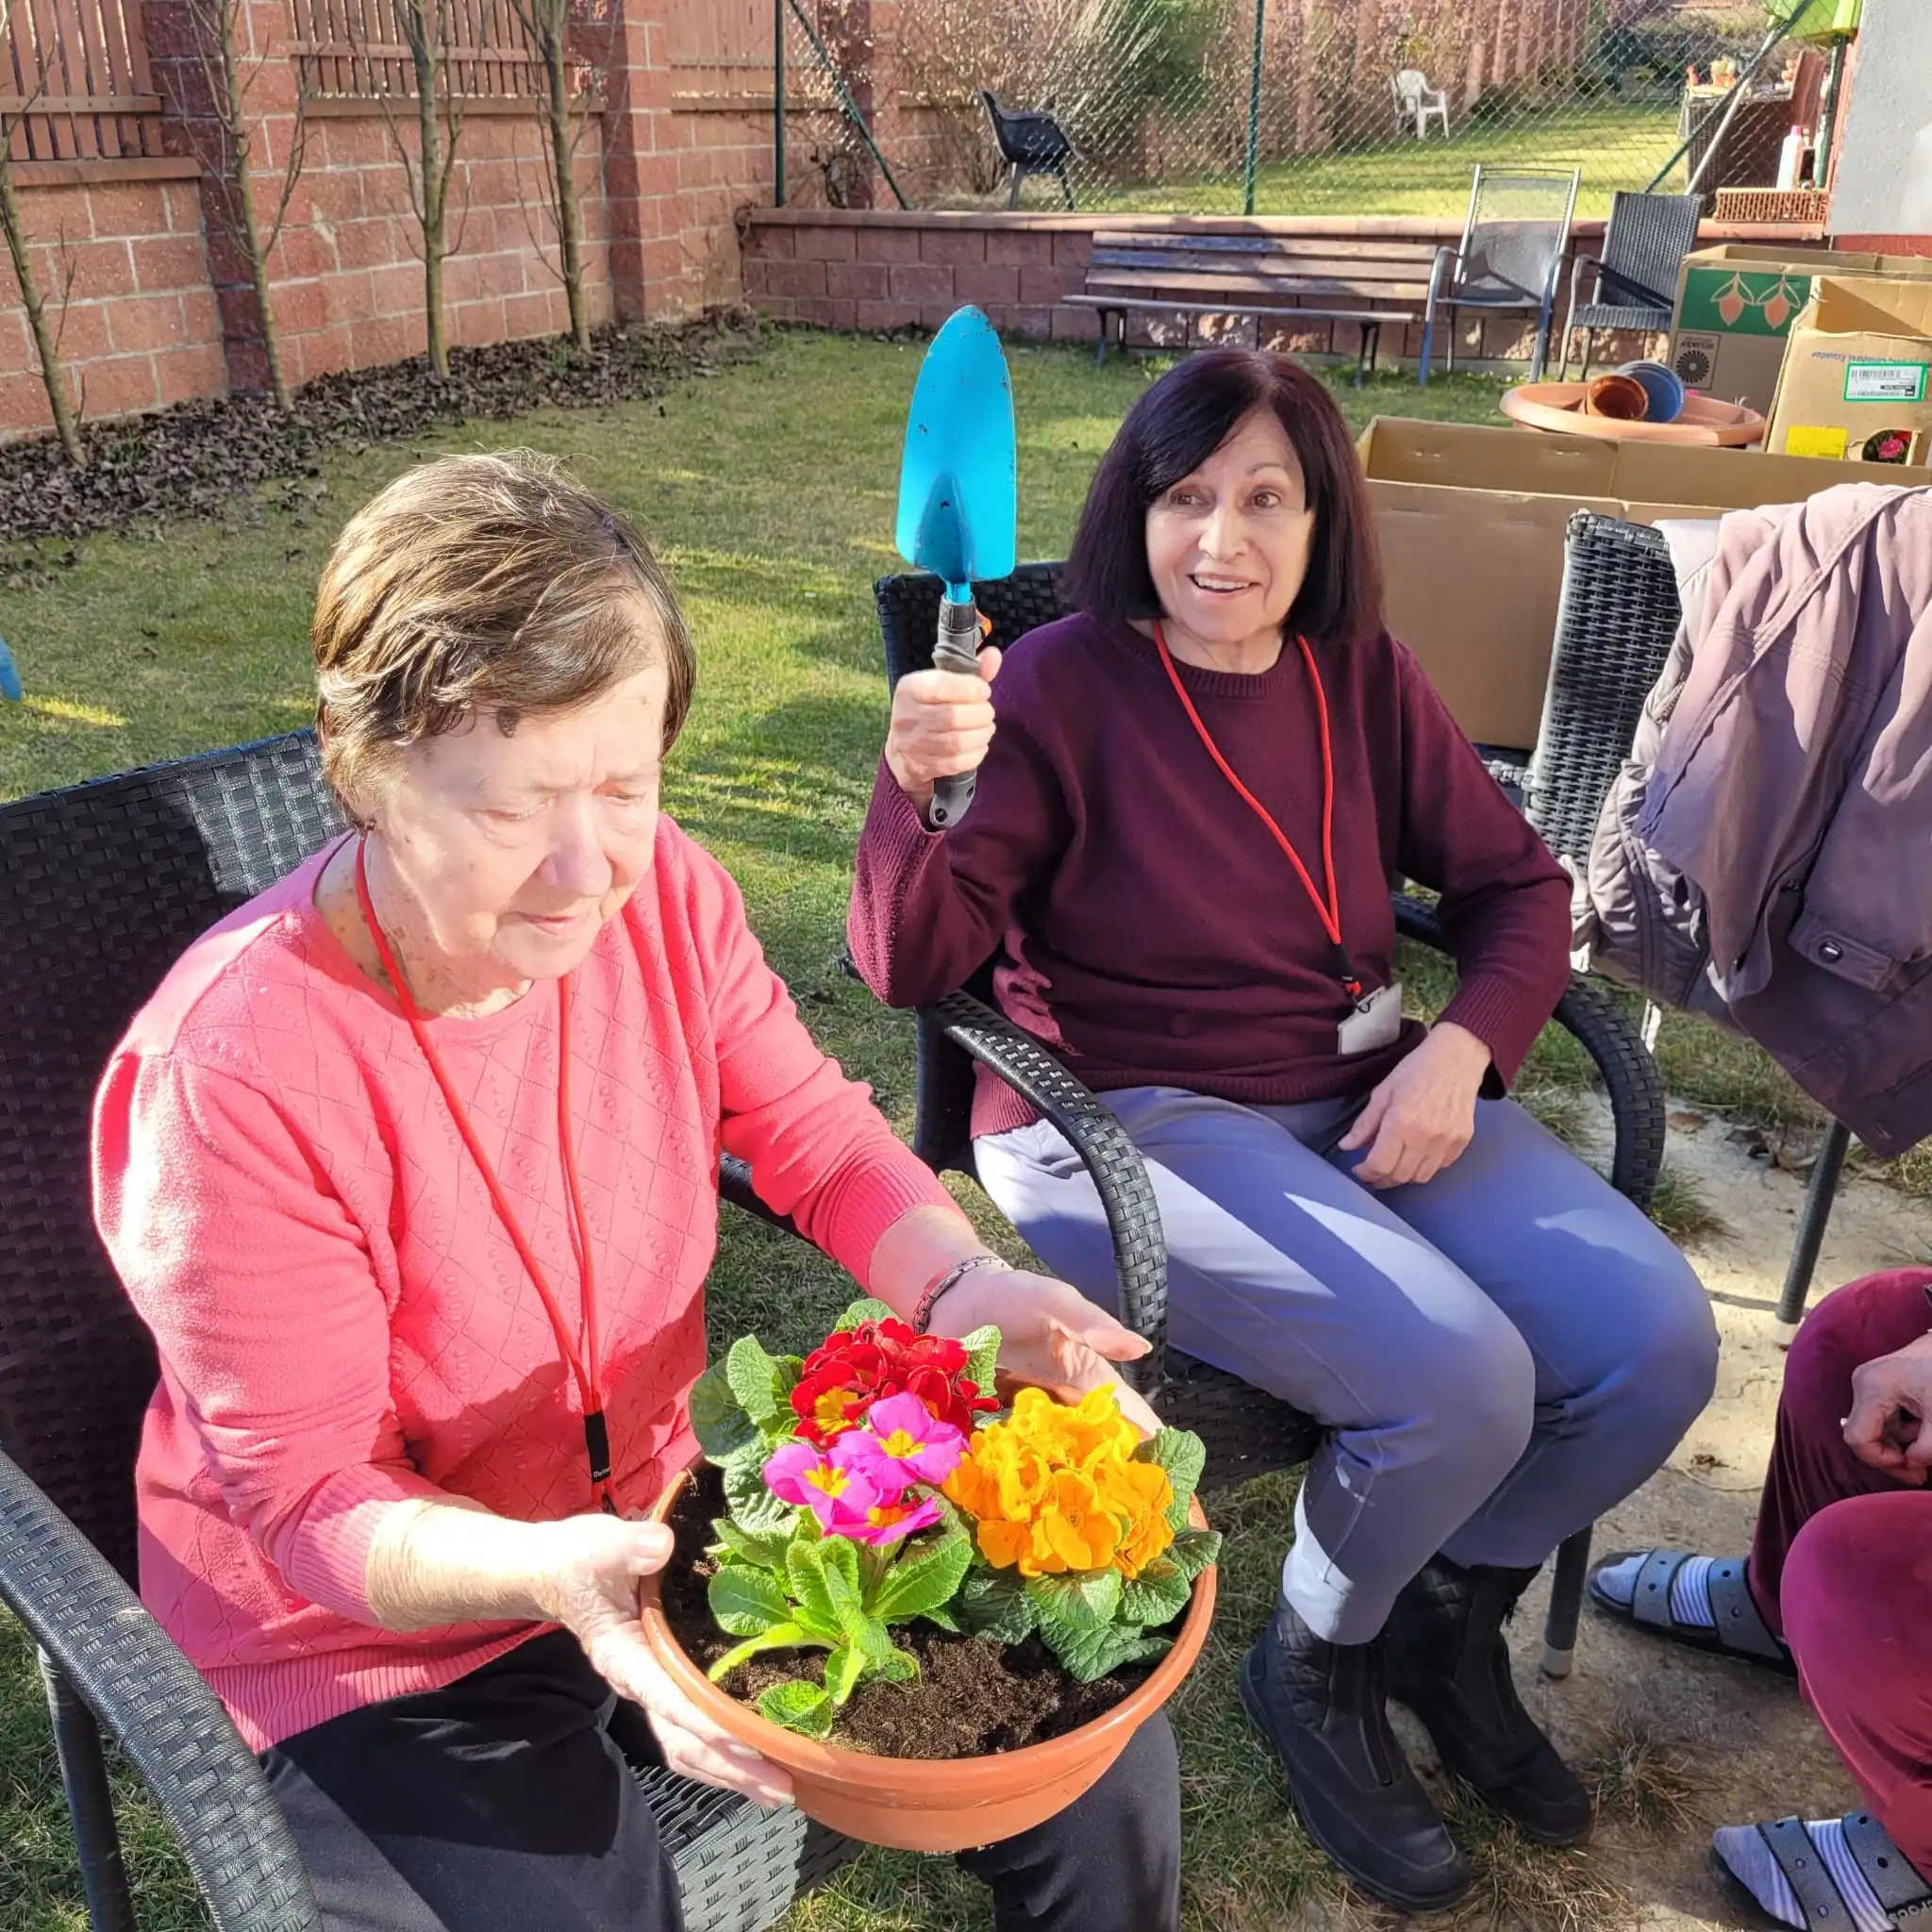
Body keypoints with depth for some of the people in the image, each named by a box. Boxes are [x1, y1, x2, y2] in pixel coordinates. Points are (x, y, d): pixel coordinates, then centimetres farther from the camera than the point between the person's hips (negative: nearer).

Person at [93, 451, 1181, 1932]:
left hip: (663, 1519, 4)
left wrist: (964, 1286, -22)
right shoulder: (235, 1072, -27)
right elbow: (311, 1500, -19)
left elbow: (820, 1138, -2)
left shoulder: (663, 891, -12)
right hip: (372, 1643, -3)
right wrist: (550, 1572, -38)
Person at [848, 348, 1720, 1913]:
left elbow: (1517, 886, 12)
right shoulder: (1066, 687, -10)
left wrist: (1461, 1049, -7)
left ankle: (1449, 1618, 20)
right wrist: (915, 791, -34)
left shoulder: (1362, 674, 6)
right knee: (1458, 1379, -25)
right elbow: (912, 966, -14)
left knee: (1658, 1342, -9)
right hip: (1122, 1121, -6)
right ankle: (1315, 1667, 10)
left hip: (1368, 1094, 6)